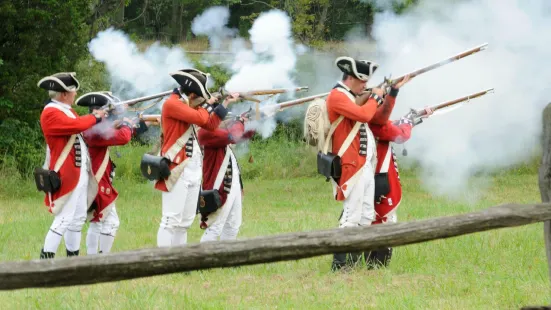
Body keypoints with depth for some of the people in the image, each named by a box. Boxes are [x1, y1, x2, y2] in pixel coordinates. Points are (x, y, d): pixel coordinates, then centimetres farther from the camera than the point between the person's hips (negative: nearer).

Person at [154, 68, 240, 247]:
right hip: (177, 170, -10)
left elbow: (211, 125, 21)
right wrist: (208, 104, -2)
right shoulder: (172, 104, -14)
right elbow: (200, 118, -22)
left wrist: (225, 103, 16)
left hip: (193, 170, 10)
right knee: (171, 221, -11)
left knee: (185, 222, 12)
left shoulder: (188, 105, 16)